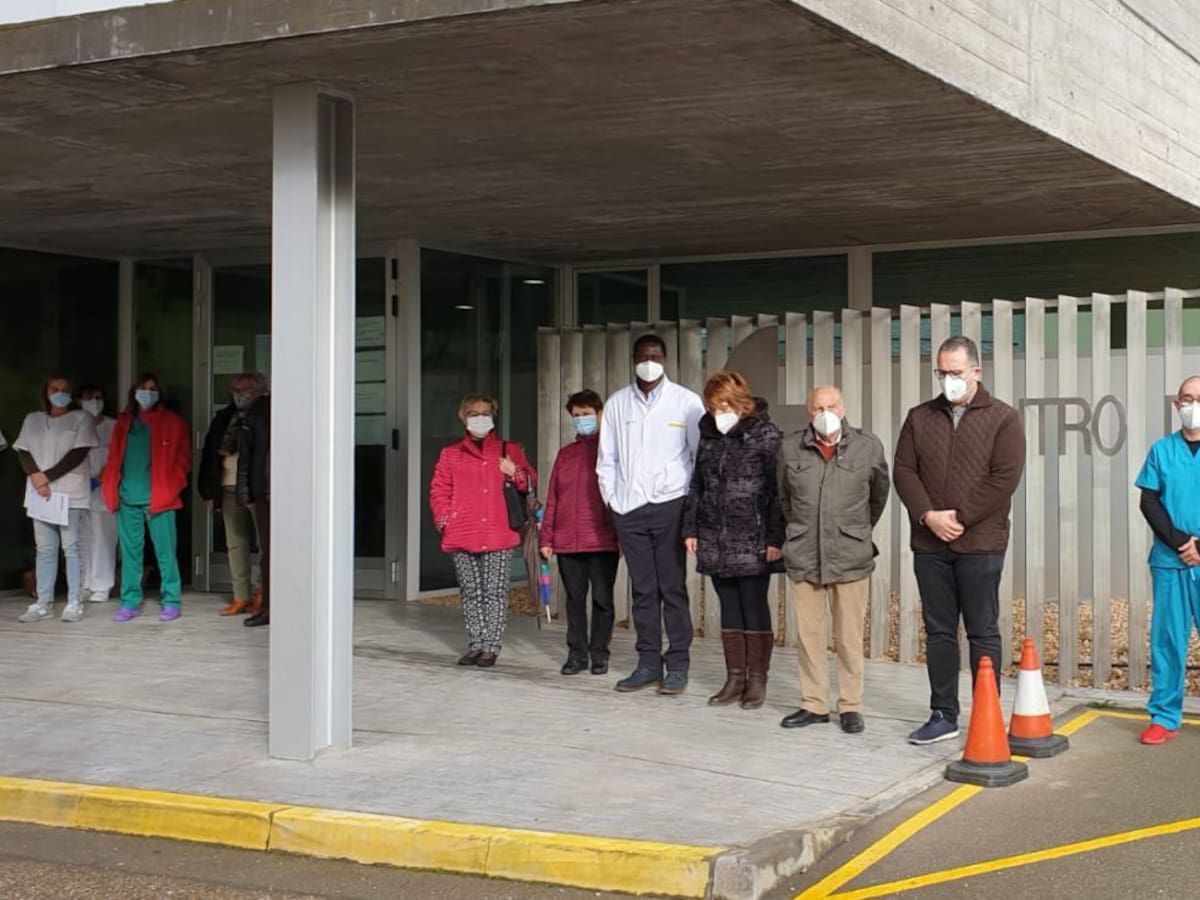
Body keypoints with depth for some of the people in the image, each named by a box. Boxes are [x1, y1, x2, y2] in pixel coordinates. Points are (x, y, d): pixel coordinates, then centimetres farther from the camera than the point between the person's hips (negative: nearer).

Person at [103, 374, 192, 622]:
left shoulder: (172, 423, 4)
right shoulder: (124, 422, 14)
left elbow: (183, 458, 3)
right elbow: (114, 458, 14)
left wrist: (170, 489, -6)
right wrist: (111, 490, 4)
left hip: (158, 498, -3)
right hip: (128, 499, 4)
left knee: (165, 552, -3)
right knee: (130, 551, 6)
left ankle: (171, 602, 3)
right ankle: (130, 602, 12)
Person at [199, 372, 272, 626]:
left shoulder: (265, 414, -5)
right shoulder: (225, 418, 15)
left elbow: (267, 450, -12)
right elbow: (211, 453, 16)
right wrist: (209, 490, 11)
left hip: (258, 489, -7)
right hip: (230, 488, 7)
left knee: (265, 545, -5)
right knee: (235, 544, 11)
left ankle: (266, 602, -6)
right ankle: (242, 597, 19)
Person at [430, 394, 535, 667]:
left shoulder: (509, 450, 13)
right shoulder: (450, 454, 14)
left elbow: (530, 483, 13)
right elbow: (439, 490, 11)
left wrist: (516, 473, -9)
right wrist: (445, 519, -3)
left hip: (497, 535, -1)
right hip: (462, 537, 2)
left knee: (495, 593, -4)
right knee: (471, 594, 7)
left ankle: (491, 647, 0)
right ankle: (475, 645, 14)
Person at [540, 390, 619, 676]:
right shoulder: (566, 454, 16)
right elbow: (552, 498, 15)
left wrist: (622, 534, -7)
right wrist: (546, 537, 9)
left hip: (602, 540, -4)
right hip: (566, 541, 4)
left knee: (602, 598, 1)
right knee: (574, 598, 7)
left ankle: (599, 653, 11)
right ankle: (577, 653, 14)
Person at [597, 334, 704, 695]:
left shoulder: (686, 402, 1)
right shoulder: (617, 403, 11)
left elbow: (701, 454, 0)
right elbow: (606, 458, 14)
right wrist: (612, 499, 6)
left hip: (670, 506, -3)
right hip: (629, 508, 3)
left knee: (672, 588, -1)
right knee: (643, 590, 7)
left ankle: (677, 665, 4)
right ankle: (648, 663, 13)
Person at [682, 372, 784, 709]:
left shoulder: (766, 437, -7)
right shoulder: (709, 436, 11)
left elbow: (778, 491, -11)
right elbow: (696, 486, 17)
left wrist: (775, 539, -16)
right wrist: (690, 528, 11)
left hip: (752, 542, -6)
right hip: (715, 540, 6)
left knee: (754, 609, 1)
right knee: (729, 609, 10)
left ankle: (757, 681, 10)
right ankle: (735, 679, 17)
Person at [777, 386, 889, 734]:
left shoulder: (868, 446, -2)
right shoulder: (791, 448, 2)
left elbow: (879, 495, 13)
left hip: (850, 558, -2)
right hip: (804, 557, 2)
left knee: (849, 638, 2)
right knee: (808, 634, 8)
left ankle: (851, 707, 13)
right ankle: (813, 704, 18)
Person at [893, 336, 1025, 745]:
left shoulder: (1003, 419, -1)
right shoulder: (919, 417, 10)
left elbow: (1005, 478, -10)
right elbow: (904, 471, 5)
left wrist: (960, 518, -13)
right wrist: (928, 516, -10)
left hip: (980, 544, -4)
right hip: (929, 543, 4)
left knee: (983, 633, 2)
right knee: (939, 632, 8)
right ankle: (943, 716, 16)